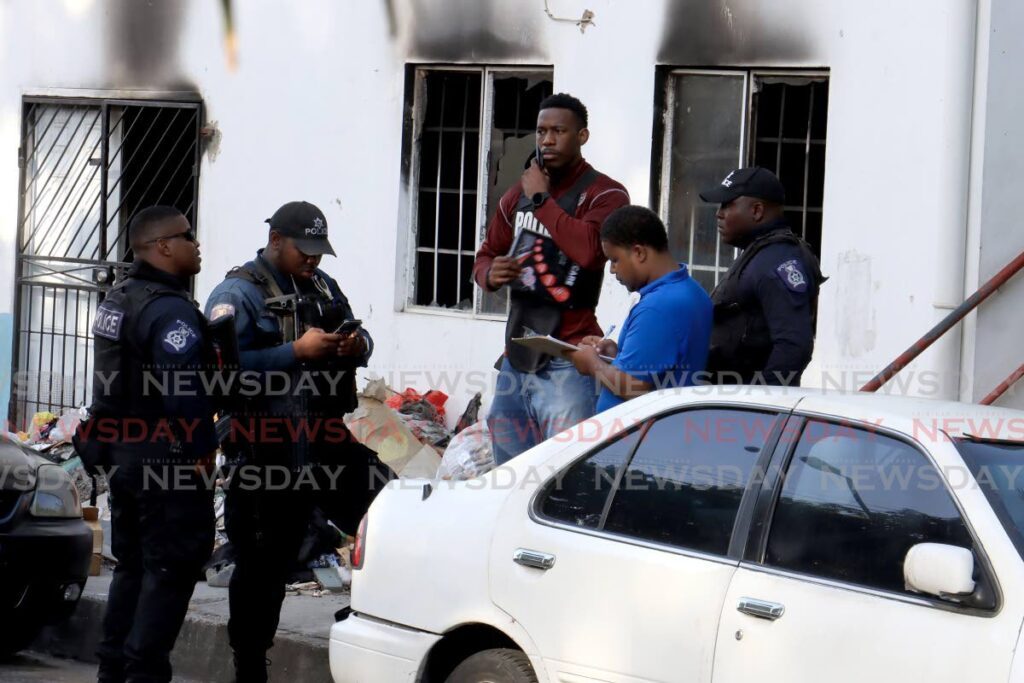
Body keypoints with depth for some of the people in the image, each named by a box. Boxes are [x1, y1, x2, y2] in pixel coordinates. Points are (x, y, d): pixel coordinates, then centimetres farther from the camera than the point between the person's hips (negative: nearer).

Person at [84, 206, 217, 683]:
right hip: (168, 463, -10)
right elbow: (185, 392, -26)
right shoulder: (170, 309, -19)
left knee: (133, 565, 17)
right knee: (172, 566, -4)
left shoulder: (117, 300, 14)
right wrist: (201, 451, -19)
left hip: (122, 455, 10)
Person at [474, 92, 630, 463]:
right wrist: (490, 274, 1)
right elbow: (487, 254, 26)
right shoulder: (519, 193, 17)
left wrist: (541, 199, -12)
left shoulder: (604, 194, -5)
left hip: (565, 366, -7)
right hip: (516, 360, 7)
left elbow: (589, 249, -24)